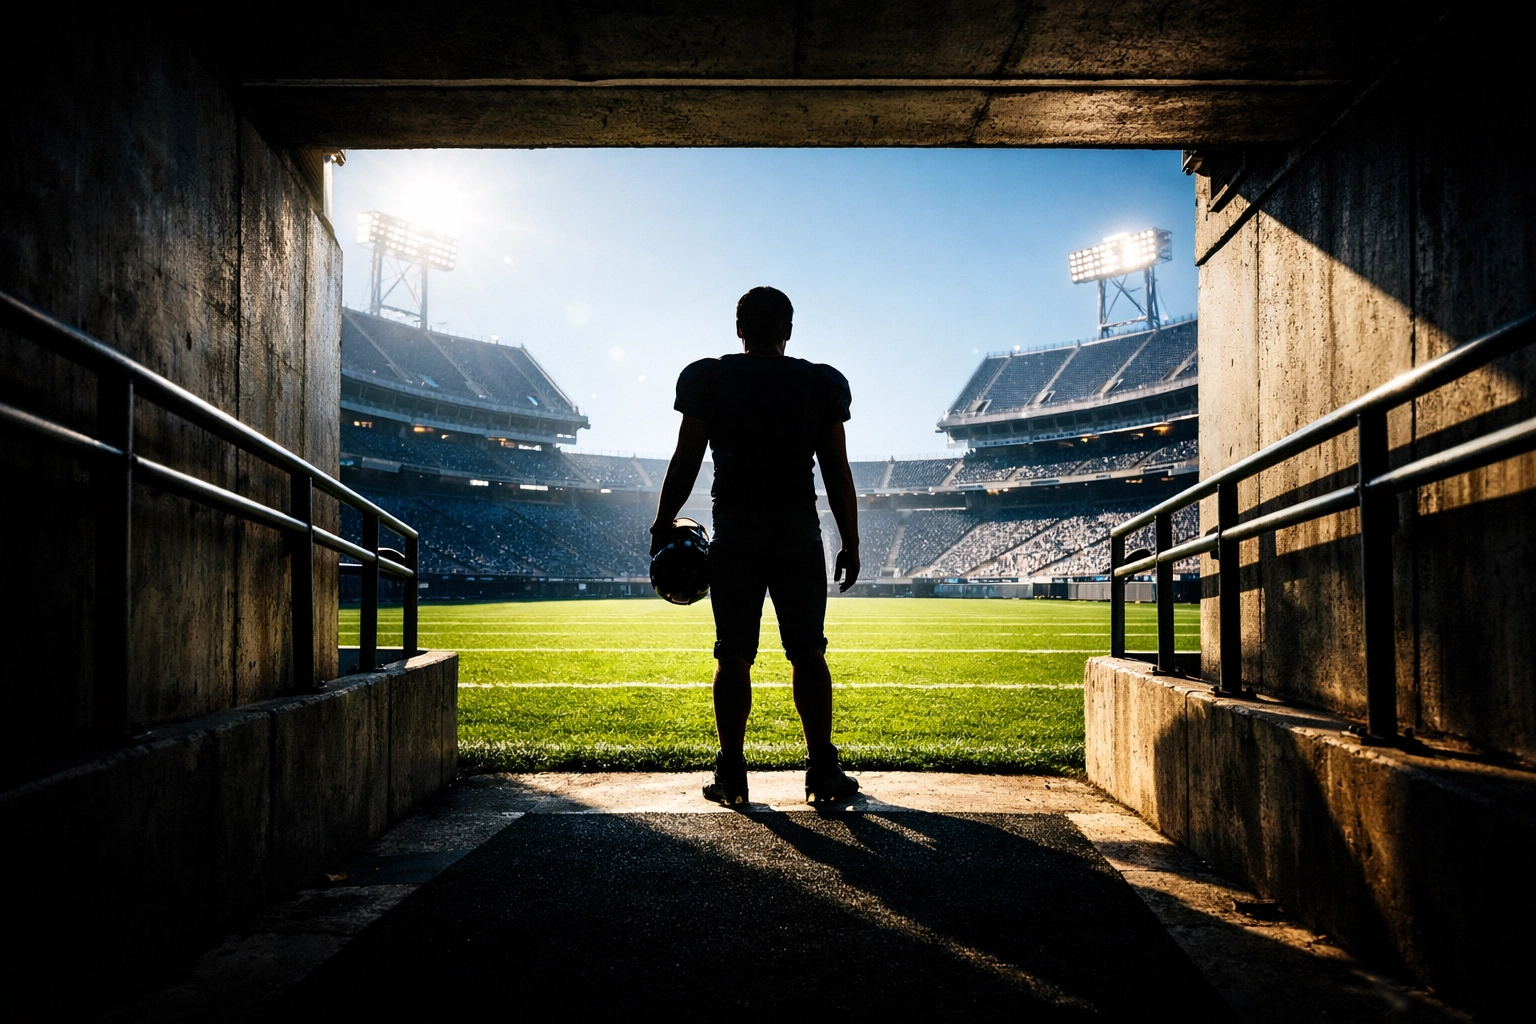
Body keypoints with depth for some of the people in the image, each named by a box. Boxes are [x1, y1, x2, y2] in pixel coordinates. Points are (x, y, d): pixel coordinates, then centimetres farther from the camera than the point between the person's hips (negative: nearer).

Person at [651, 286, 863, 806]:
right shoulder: (820, 384, 4)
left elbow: (685, 463, 1)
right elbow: (837, 473, 3)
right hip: (799, 533, 0)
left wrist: (662, 527, 11)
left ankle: (731, 776, 8)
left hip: (735, 533, 0)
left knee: (733, 656, 4)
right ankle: (823, 772, 8)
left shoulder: (707, 379, 3)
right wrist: (851, 543, 9)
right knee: (808, 654, 6)